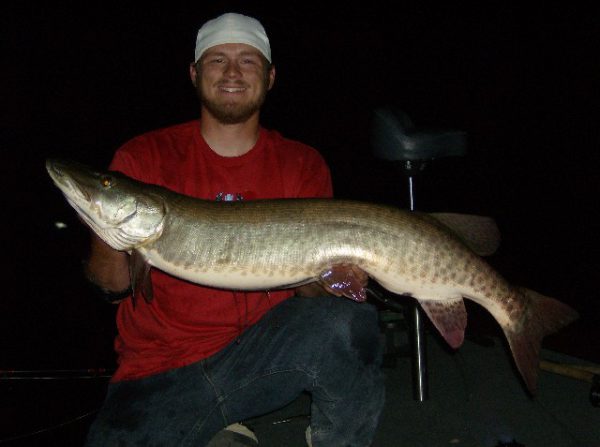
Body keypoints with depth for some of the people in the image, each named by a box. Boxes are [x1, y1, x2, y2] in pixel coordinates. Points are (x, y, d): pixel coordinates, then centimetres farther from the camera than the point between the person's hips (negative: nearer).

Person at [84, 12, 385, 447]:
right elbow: (114, 285, -1)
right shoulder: (143, 157, 1)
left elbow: (310, 290, -1)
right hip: (160, 373, 1)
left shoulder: (303, 165, 3)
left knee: (349, 325, -29)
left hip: (264, 350, 0)